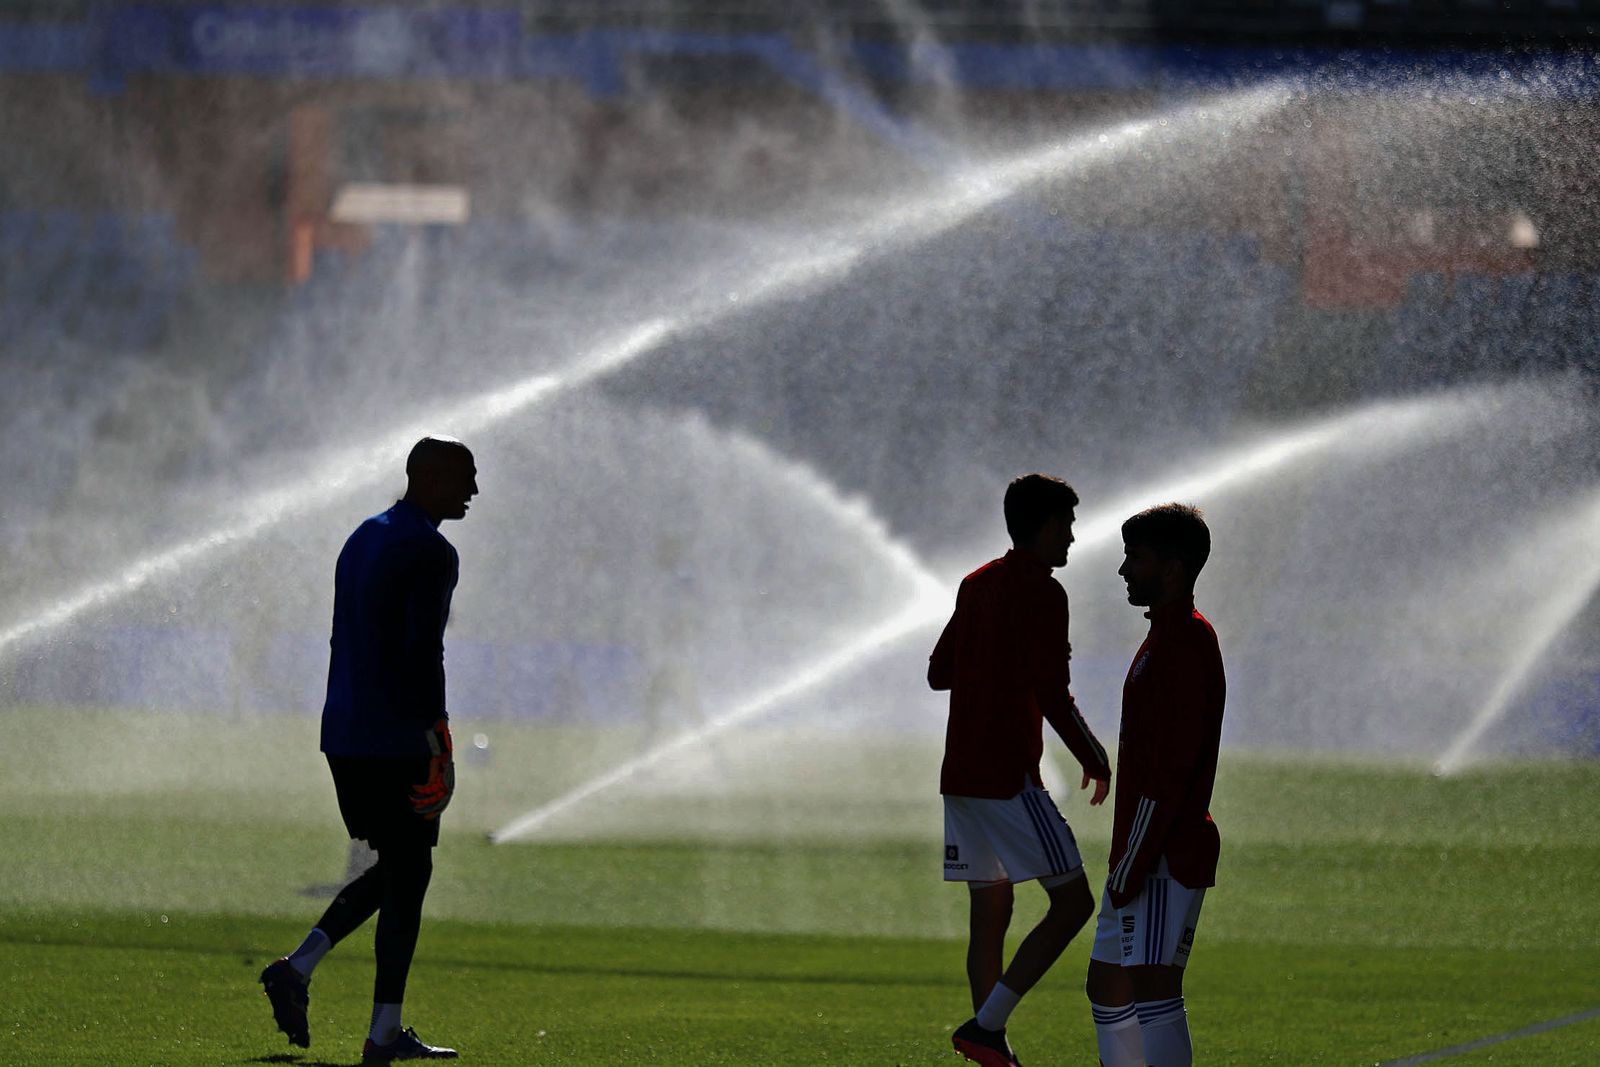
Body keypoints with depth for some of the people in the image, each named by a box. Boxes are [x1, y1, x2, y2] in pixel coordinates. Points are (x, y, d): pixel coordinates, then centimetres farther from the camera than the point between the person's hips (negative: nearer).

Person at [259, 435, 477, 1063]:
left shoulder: (363, 540, 17)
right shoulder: (429, 553, -13)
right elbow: (422, 656, -19)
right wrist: (438, 746, -17)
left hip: (343, 735, 9)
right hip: (398, 740, -9)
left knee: (395, 870, 18)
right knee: (407, 876, -1)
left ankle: (298, 967, 3)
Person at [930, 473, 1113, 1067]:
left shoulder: (976, 587, 14)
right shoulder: (1042, 593, -11)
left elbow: (939, 672, 23)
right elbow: (1053, 696, -17)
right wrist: (1095, 762, -3)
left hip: (960, 774, 9)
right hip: (1009, 777, -9)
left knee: (989, 913, 10)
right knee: (1072, 902, -7)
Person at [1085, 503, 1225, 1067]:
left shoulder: (1185, 642, -14)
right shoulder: (1165, 638, 19)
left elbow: (1171, 767, -20)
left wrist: (1132, 865, -21)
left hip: (1166, 855, -11)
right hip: (1143, 855, 11)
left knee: (1153, 987, -16)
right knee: (1107, 986, 14)